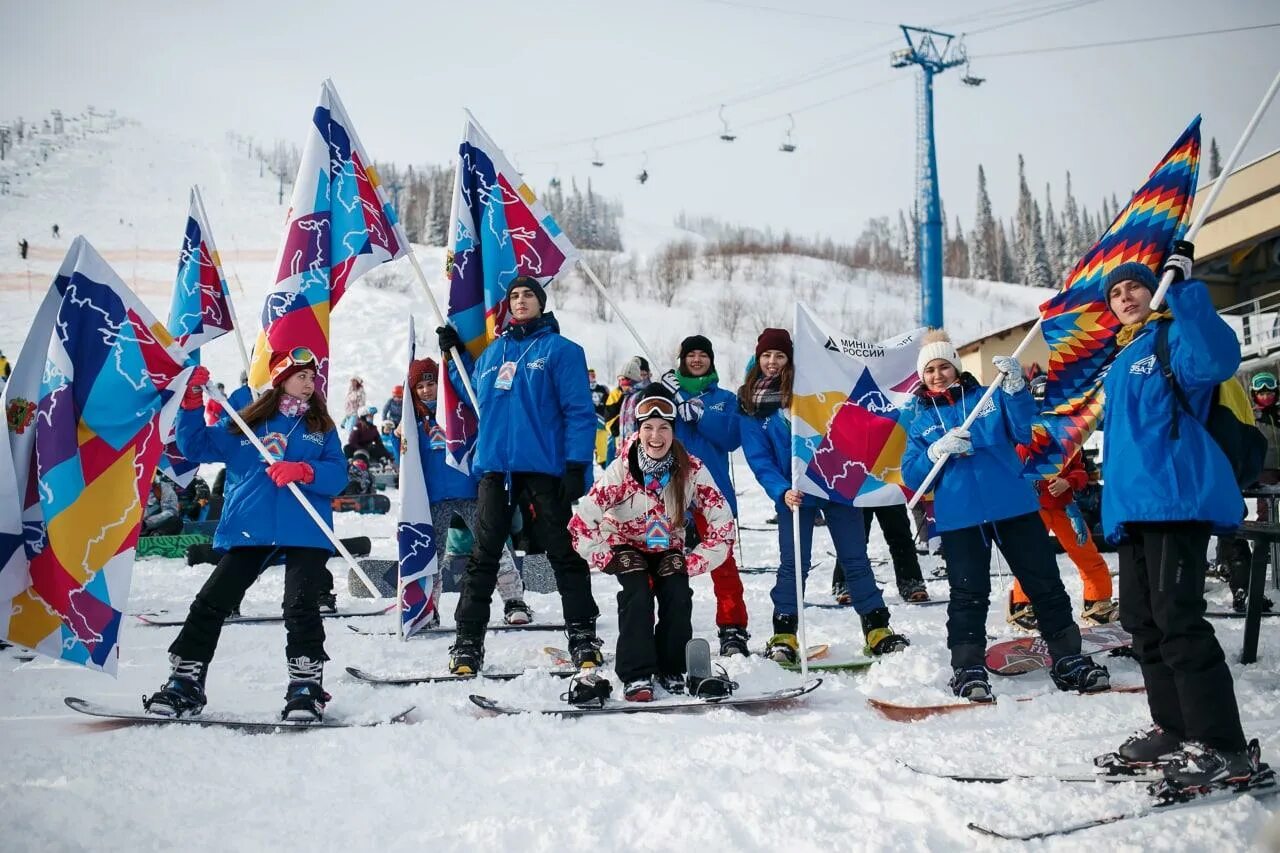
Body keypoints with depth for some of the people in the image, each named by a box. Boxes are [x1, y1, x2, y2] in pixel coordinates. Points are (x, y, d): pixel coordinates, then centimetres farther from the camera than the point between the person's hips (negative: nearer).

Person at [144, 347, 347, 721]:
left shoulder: (322, 427, 13)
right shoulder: (246, 424, 15)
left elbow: (338, 476, 2)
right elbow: (196, 447, 15)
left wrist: (303, 472, -17)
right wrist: (192, 403, 3)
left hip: (305, 533, -2)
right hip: (249, 530, 2)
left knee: (300, 607, -12)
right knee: (211, 603, 1)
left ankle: (306, 687, -3)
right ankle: (184, 683, 12)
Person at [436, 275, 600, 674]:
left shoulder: (560, 350, 1)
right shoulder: (491, 352, 17)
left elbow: (579, 411, -5)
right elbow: (474, 398, 30)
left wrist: (576, 466, -13)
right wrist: (453, 354, 25)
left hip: (544, 469, -4)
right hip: (494, 467, 4)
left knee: (565, 554, 3)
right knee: (482, 556, 4)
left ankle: (583, 636, 12)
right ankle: (468, 641, 9)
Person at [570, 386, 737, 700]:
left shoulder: (692, 470, -20)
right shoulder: (622, 469, -24)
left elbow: (723, 523, -14)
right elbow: (581, 523, -25)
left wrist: (694, 564, -16)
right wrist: (608, 562, -22)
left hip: (668, 547, 2)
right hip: (626, 544, -1)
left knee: (677, 595, -23)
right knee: (637, 594, -28)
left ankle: (672, 671, -3)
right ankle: (636, 675, -19)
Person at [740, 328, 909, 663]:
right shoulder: (749, 403, 1)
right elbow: (759, 458, -4)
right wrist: (782, 491, -18)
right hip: (793, 493, 0)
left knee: (855, 558, 4)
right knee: (793, 564, -1)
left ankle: (877, 628, 12)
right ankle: (784, 634, 10)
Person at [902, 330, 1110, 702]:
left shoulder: (990, 398, 9)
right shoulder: (921, 420, 10)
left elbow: (1024, 433, -5)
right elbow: (911, 476, 3)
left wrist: (1015, 389, -19)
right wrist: (936, 451, -16)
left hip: (1014, 506, 1)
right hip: (959, 517, -1)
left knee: (1046, 584, 6)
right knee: (968, 595, 0)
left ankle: (1068, 661, 18)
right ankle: (967, 670, 8)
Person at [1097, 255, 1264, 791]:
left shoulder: (1175, 335, -1)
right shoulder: (1121, 362, 24)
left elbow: (1217, 361, -25)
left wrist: (1184, 288, -25)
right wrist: (1113, 501, 27)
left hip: (1175, 498, -9)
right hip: (1133, 506, 9)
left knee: (1178, 621, -12)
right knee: (1142, 622, 11)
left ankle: (1223, 749, -6)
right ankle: (1175, 730, 21)